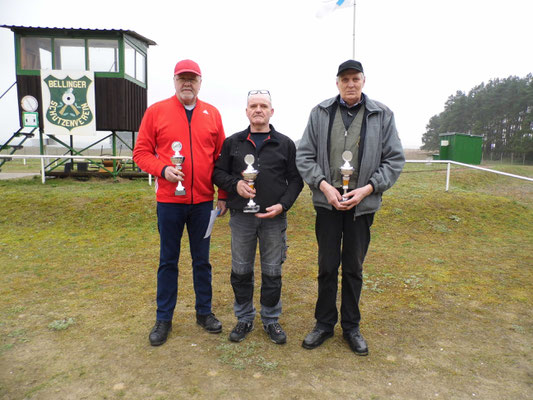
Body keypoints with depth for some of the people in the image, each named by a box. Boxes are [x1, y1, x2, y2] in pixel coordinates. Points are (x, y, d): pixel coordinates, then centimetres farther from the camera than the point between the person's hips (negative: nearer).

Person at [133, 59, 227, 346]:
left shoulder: (212, 114, 6)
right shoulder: (156, 112, 1)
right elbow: (141, 152, 1)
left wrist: (223, 195, 4)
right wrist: (163, 170, -17)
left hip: (203, 201, 2)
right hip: (169, 201, -1)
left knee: (202, 260, 13)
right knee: (168, 261, 10)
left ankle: (204, 312, 29)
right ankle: (163, 319, 25)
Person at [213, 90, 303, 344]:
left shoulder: (285, 144, 6)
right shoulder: (233, 142, 8)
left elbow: (296, 180, 5)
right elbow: (218, 172, 10)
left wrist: (283, 205, -10)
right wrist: (235, 185, -10)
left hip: (274, 219, -1)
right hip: (241, 218, 1)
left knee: (272, 273, 9)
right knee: (241, 271, 10)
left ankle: (271, 320, 27)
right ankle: (244, 318, 28)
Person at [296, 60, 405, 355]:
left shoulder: (382, 115, 2)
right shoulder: (320, 113, 3)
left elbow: (395, 159, 2)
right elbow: (304, 156, 2)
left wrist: (367, 189, -10)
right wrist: (324, 185, -11)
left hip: (362, 204, 0)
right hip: (327, 202, 0)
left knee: (354, 268, 12)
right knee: (327, 267, 9)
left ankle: (351, 327, 30)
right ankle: (324, 323, 28)